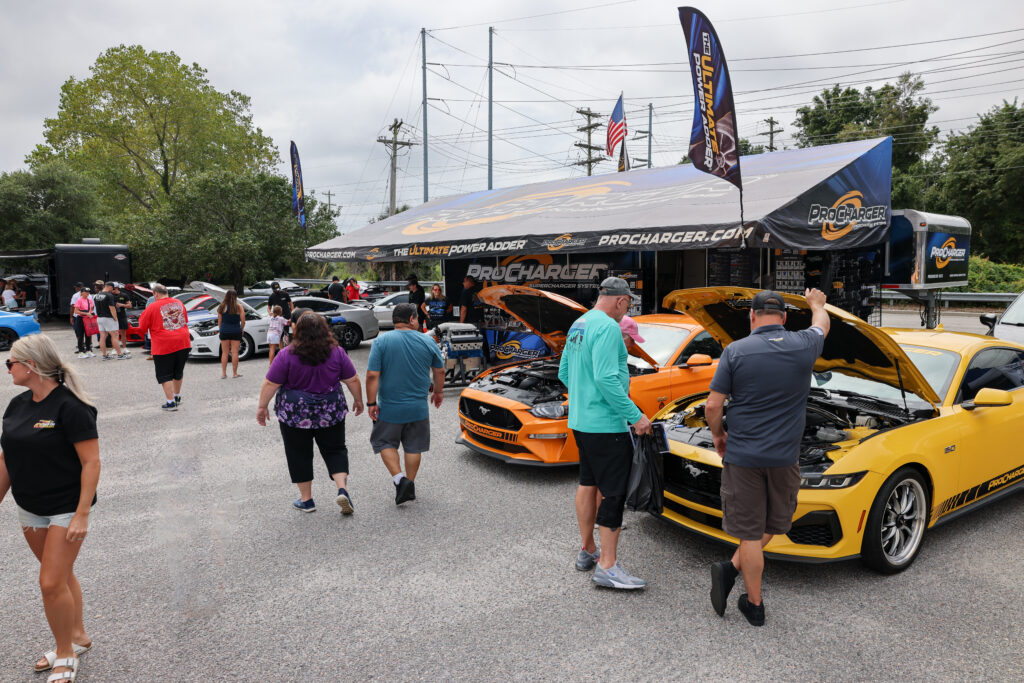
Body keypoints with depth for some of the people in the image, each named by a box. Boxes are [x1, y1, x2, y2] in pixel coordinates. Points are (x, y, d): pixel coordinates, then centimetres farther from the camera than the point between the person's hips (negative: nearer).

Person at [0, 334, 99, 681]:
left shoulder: (70, 406, -19)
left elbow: (91, 462, -20)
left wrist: (82, 515, -22)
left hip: (65, 509, -7)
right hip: (29, 509, 7)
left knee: (52, 583, -3)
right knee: (61, 575, 18)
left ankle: (65, 654, 18)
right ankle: (78, 636, 35)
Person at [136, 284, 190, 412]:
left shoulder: (152, 307, -8)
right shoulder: (178, 303, 8)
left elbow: (142, 328, 0)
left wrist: (143, 316, 17)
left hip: (164, 347, -5)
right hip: (183, 343, 5)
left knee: (165, 376, 4)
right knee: (178, 372, 21)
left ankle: (171, 402, 2)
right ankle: (177, 397, 33)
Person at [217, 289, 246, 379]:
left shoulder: (222, 307, 0)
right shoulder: (239, 307, -4)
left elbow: (219, 322, 3)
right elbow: (243, 321, -4)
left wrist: (221, 330, 16)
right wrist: (241, 330, 12)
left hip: (224, 331, 2)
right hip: (236, 331, -1)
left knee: (224, 353, 7)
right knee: (235, 352, 3)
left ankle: (223, 373, 8)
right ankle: (235, 373, 6)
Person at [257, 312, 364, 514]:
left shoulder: (287, 355, -11)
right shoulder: (337, 353, -4)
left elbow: (270, 384, -9)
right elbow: (353, 380, 1)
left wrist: (262, 407, 3)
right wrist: (358, 401, 14)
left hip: (295, 414, -2)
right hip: (331, 412, 2)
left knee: (300, 455, 11)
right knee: (334, 450, 13)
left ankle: (306, 499, 18)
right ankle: (342, 489, -3)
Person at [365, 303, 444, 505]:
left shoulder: (381, 341, -9)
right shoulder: (427, 341, -2)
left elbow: (372, 376, -14)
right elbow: (439, 371, 8)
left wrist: (371, 403, -6)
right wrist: (438, 391, 25)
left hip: (390, 407, -2)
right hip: (418, 408, 2)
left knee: (385, 443, 15)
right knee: (413, 447, 14)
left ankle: (399, 479, 0)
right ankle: (410, 485, 21)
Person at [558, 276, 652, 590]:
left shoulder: (578, 325, 13)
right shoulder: (608, 327, -17)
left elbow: (564, 372, 19)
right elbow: (606, 378, -26)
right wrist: (635, 415, -21)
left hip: (580, 420, 10)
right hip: (606, 424, -10)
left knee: (588, 484, 18)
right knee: (613, 492, -3)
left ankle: (587, 550, 30)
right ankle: (607, 566, 2)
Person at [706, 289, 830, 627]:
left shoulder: (735, 351, -9)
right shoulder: (804, 345, -2)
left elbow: (713, 405, -10)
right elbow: (822, 324, 24)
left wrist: (718, 434, 10)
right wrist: (816, 303, 46)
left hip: (742, 456, -2)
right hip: (784, 456, 2)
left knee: (750, 531, 8)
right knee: (774, 522, 21)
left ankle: (754, 604, 16)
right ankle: (732, 568, 9)